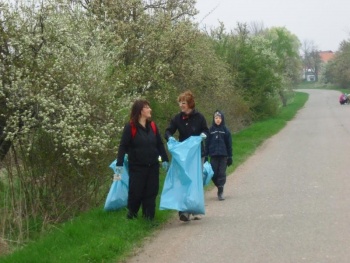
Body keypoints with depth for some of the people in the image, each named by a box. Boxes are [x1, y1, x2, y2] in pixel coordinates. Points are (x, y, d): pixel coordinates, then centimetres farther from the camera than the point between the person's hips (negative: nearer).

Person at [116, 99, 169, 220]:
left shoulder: (152, 126, 7)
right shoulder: (130, 127, -7)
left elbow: (160, 144, 13)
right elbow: (123, 146, -9)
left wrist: (165, 159, 8)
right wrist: (119, 163, -14)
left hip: (152, 166, 4)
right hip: (137, 167, -4)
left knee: (151, 192, 4)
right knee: (136, 192, -2)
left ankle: (149, 217, 11)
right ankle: (131, 215, 17)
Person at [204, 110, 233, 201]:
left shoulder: (226, 130, 2)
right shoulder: (211, 130, 4)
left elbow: (229, 144, 4)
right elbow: (207, 143, 6)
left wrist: (230, 157, 1)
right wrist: (206, 156, 3)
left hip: (223, 156, -1)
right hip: (213, 156, 1)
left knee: (222, 173, -4)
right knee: (214, 174, 1)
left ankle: (221, 192, 0)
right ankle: (219, 187, 21)